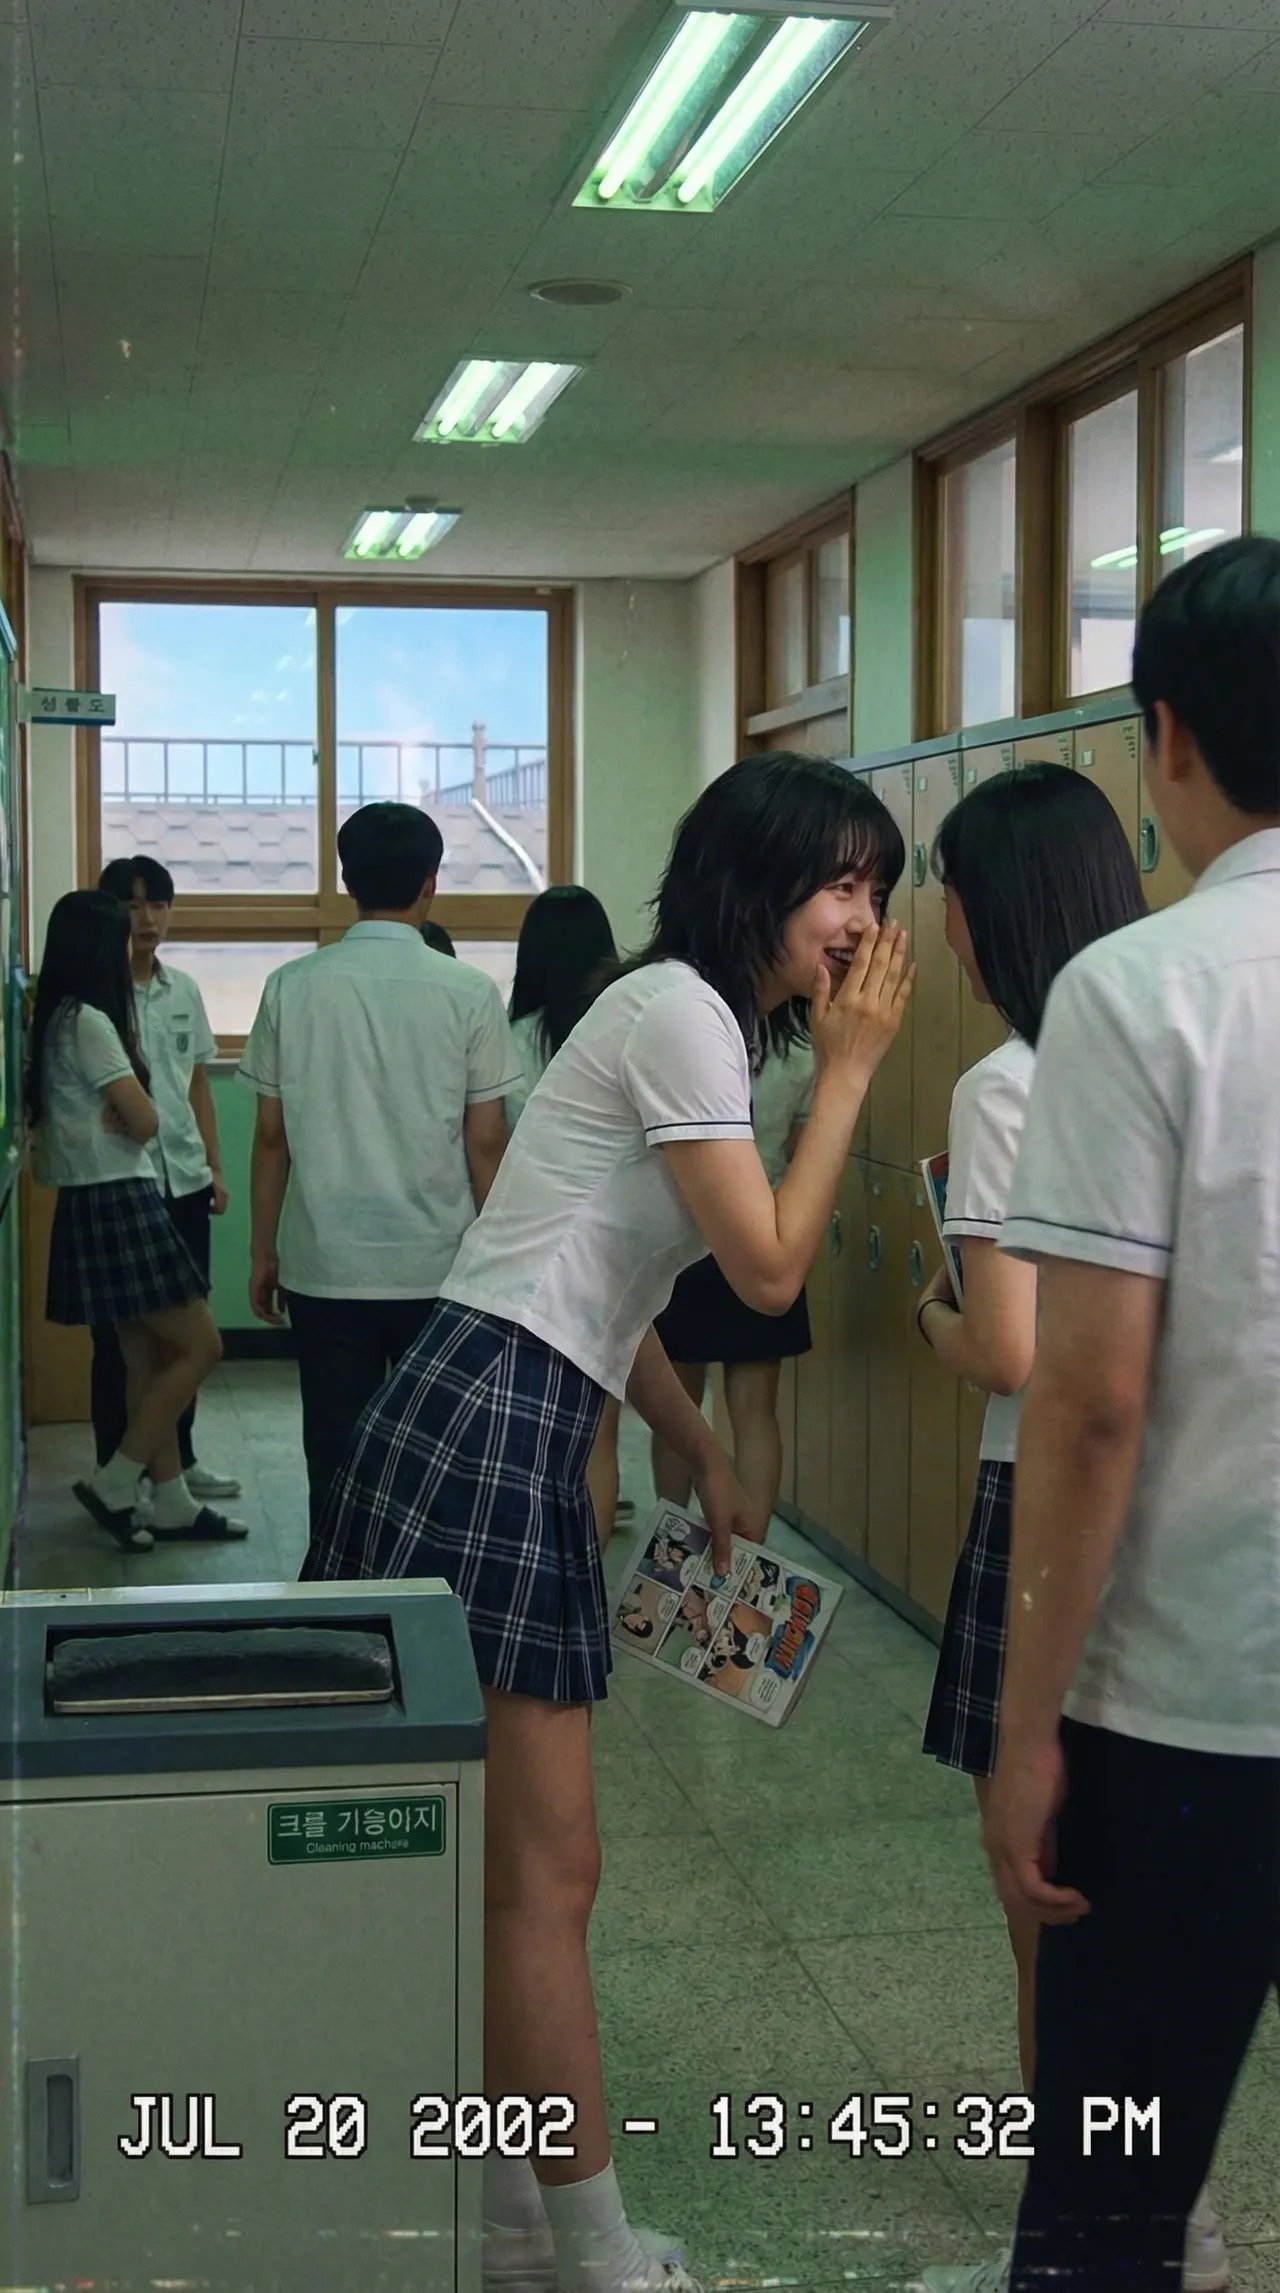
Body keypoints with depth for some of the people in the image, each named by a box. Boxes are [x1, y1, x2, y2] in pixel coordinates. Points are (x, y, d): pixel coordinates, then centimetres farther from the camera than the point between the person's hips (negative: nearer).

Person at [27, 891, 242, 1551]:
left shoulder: (59, 1019, 14)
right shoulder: (88, 1021, -16)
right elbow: (144, 1120, -14)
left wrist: (112, 1118, -5)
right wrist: (126, 1115, 6)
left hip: (100, 1203, 10)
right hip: (117, 1202, -10)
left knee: (151, 1361, 12)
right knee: (199, 1348, -5)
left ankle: (172, 1502, 17)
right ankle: (113, 1484, -2)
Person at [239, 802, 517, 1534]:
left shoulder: (293, 988, -1)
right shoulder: (468, 994, -6)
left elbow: (272, 1136, 2)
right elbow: (485, 1143, -4)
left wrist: (264, 1251, 12)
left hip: (326, 1268, 1)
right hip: (437, 1267, -1)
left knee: (337, 1459, 7)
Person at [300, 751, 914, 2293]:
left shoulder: (697, 1017, 20)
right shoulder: (681, 1011, -11)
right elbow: (770, 1267, -13)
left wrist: (704, 1457, 21)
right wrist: (848, 1067, -5)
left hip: (521, 1432, 10)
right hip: (488, 1426, -10)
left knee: (499, 1863, 14)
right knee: (546, 1873, -3)